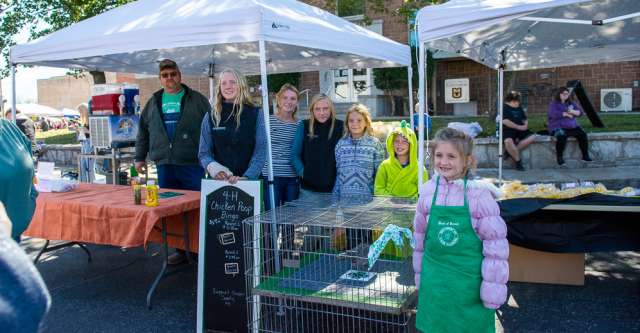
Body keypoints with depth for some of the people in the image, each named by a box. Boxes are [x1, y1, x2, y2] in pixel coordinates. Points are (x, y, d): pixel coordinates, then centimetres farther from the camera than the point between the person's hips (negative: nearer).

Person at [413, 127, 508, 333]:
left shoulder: (479, 194, -13)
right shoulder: (428, 191, -1)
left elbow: (495, 243, -10)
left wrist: (493, 288, -8)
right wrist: (420, 277, 13)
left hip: (469, 282, -3)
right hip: (435, 282, 4)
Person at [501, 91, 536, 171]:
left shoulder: (519, 108, 22)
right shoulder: (505, 108, -1)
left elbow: (525, 119, 26)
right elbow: (505, 121, -14)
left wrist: (526, 125, 0)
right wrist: (519, 127, -14)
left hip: (520, 130, 7)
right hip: (508, 130, -7)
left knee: (532, 137, -19)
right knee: (508, 141, -38)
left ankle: (512, 152, -15)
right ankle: (518, 161, -20)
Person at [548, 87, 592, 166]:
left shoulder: (571, 103, 18)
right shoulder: (553, 104, 1)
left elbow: (580, 112, 7)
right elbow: (554, 114, -18)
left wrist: (573, 111, -15)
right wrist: (567, 114, -10)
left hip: (572, 127, 5)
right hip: (558, 127, -5)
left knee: (582, 134, -20)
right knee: (561, 137, -36)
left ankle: (585, 156, -11)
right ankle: (559, 157, -21)